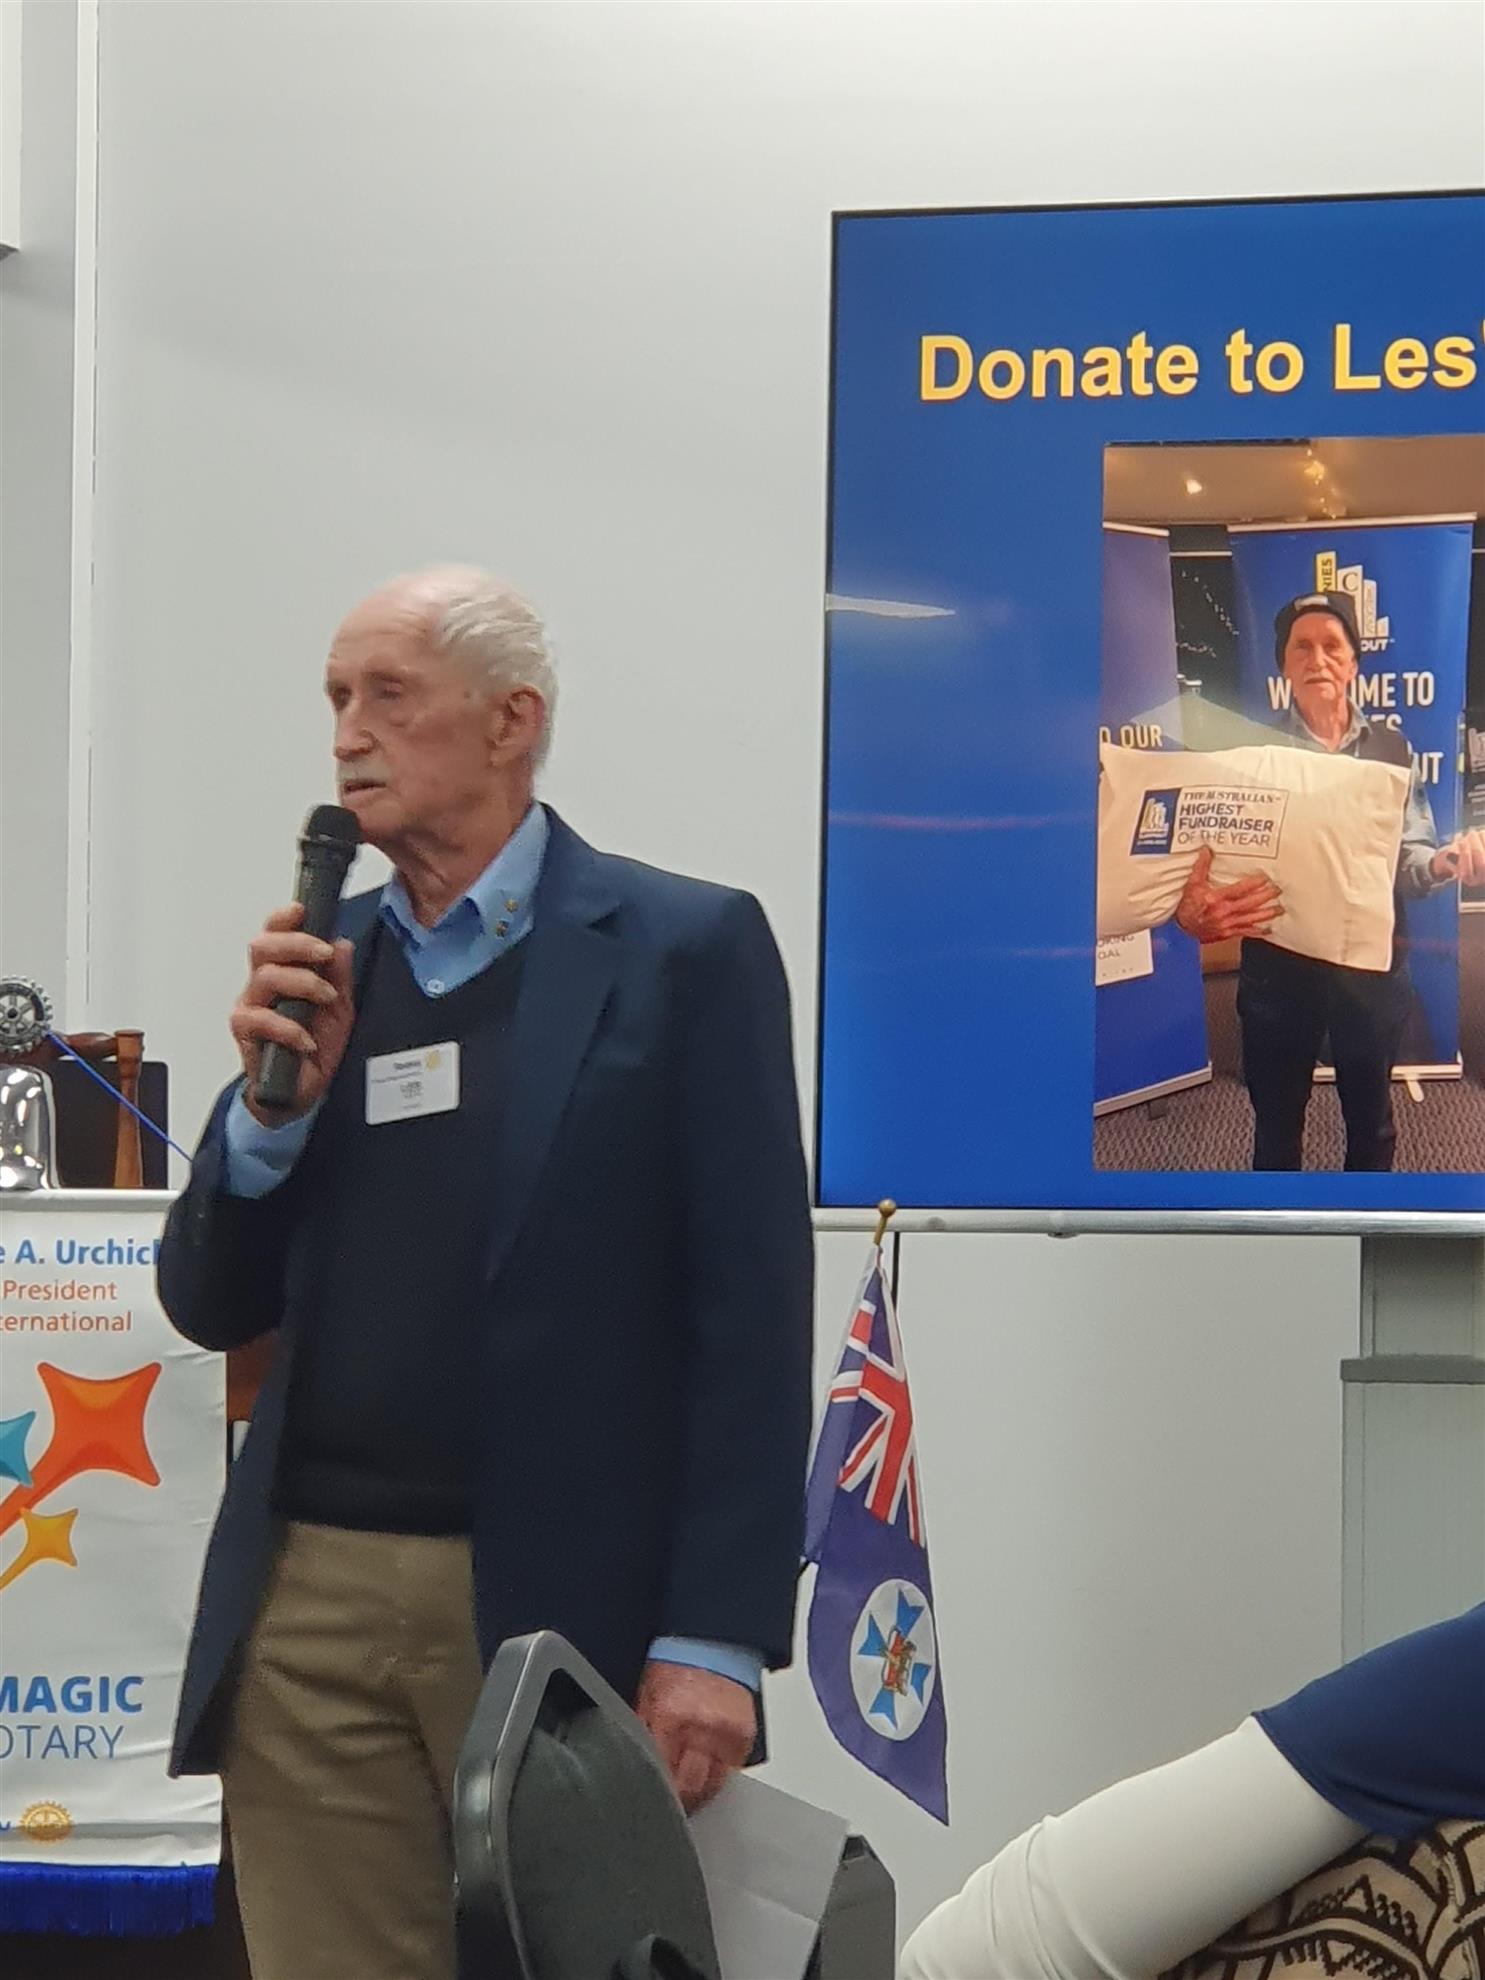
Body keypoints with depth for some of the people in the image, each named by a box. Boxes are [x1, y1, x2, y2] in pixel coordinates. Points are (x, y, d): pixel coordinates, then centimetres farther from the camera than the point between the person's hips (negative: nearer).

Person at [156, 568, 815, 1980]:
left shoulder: (681, 948, -2)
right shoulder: (320, 967, 12)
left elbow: (749, 1315, -7)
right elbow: (212, 1308, 13)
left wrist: (716, 1638, -14)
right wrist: (274, 1100, -5)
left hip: (562, 1608, -4)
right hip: (309, 1601, 4)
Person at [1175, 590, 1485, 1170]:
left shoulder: (1390, 749, 1)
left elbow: (1406, 861, 1)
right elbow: (1218, 851, -14)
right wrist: (1196, 906, -37)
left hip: (1373, 967, 2)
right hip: (1278, 968, -1)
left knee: (1370, 1118, 17)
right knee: (1277, 1123, 12)